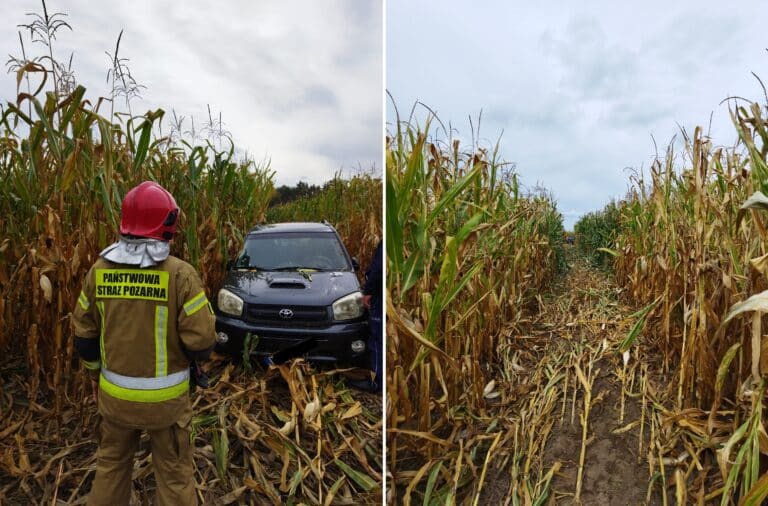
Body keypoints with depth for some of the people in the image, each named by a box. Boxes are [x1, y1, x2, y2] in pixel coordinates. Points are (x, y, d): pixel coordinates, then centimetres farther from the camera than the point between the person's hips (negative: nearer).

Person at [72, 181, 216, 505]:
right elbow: (201, 344, -20)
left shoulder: (99, 271, -6)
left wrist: (95, 372, 21)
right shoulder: (180, 274, -21)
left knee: (111, 464, 26)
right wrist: (199, 349, 4)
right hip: (165, 396, -4)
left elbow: (83, 335, 4)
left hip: (114, 392, 4)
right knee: (174, 472, 14)